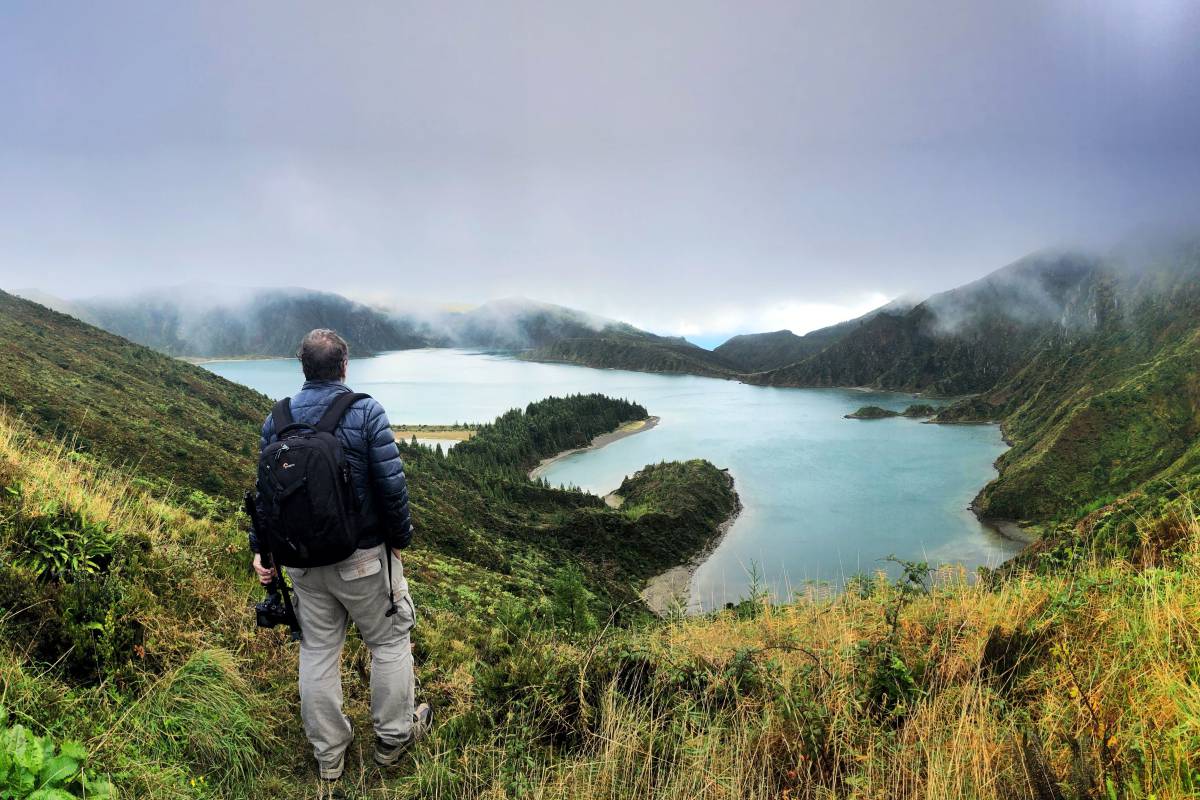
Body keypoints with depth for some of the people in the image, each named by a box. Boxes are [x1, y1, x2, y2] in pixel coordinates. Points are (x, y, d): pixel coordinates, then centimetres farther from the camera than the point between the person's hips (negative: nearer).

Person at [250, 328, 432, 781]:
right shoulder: (365, 411, -14)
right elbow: (391, 484, -17)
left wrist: (261, 547, 14)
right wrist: (400, 536, -3)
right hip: (363, 556, -4)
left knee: (317, 651, 15)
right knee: (390, 640, 14)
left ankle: (328, 754, 28)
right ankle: (393, 737, 27)